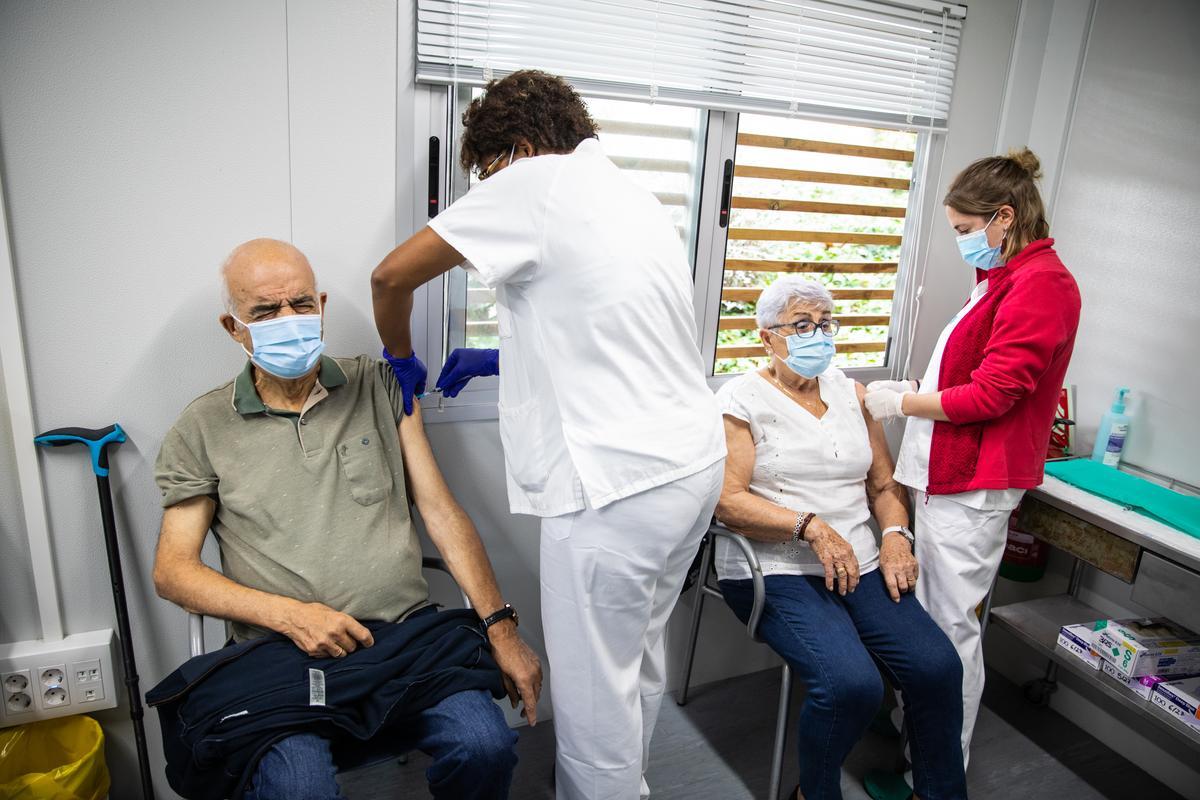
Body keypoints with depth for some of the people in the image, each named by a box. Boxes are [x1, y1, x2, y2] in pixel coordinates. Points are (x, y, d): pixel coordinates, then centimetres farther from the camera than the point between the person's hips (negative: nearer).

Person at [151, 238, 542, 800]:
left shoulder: (379, 388, 11)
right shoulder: (202, 430, 8)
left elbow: (441, 512, 7)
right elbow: (171, 571, 6)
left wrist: (501, 628, -2)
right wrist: (289, 613, -10)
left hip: (406, 628, 1)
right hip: (284, 651, -1)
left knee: (486, 745, -23)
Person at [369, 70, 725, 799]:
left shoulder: (537, 179, -6)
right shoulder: (634, 194, 19)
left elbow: (393, 275, -3)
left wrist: (402, 361, 14)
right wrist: (505, 358, 24)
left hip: (618, 481, -9)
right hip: (696, 460, 9)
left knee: (593, 689, 6)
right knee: (641, 657, 23)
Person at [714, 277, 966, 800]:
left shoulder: (851, 394, 16)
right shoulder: (741, 399, -2)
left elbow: (885, 484, 18)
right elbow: (727, 499, -12)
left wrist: (895, 535, -1)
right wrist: (811, 527, -20)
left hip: (859, 565, 6)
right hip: (775, 569, -5)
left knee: (938, 667, -15)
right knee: (852, 684, -26)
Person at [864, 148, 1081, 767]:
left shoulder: (1042, 283, -14)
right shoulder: (1004, 276, 16)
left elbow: (991, 393, -19)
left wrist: (901, 403, -11)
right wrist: (914, 385, 6)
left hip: (974, 482, -9)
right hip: (946, 472, 9)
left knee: (951, 624, 1)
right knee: (927, 613, 16)